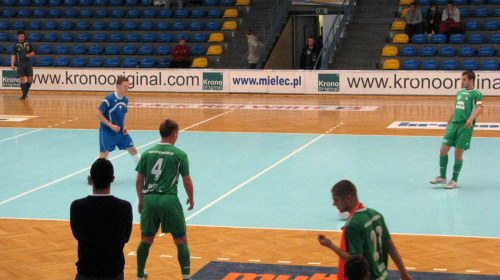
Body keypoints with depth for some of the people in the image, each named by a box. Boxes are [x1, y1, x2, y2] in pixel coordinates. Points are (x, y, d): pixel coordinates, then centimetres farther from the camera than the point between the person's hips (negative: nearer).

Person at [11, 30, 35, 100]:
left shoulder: (28, 44, 9)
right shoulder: (15, 46, 2)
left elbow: (33, 52, 15)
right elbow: (13, 55, -3)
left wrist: (30, 55, -8)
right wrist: (12, 64, -15)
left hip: (28, 63, 2)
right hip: (20, 64, -2)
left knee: (30, 80, 2)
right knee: (22, 79, -5)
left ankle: (26, 92, 23)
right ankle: (24, 95, 0)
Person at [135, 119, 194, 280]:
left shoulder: (147, 153, 8)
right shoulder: (179, 155, -1)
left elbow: (139, 181, 10)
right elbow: (187, 181, 2)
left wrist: (141, 201, 23)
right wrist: (191, 199, 18)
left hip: (149, 199, 4)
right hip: (169, 200, -4)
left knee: (146, 240, 18)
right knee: (181, 241, 6)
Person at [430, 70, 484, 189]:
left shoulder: (476, 94, -4)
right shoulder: (459, 92, 19)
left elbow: (480, 108, -20)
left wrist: (471, 118, -38)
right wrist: (448, 123, 27)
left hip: (466, 126, -6)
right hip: (454, 124, 6)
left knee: (458, 153, -5)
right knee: (443, 150, -1)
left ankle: (454, 180, 10)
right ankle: (442, 177, 13)